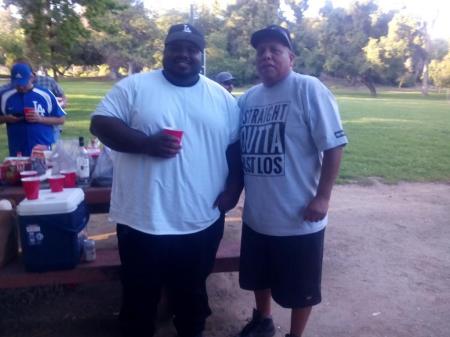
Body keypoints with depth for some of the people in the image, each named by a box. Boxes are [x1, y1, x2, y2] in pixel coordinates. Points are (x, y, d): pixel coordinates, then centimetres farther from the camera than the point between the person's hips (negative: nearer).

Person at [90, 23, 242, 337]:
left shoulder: (222, 97, 6)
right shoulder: (135, 86, -3)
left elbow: (236, 146, 10)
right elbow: (101, 123, -9)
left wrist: (233, 188, -3)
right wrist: (147, 143, -22)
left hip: (202, 221, 3)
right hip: (143, 220, -2)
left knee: (192, 294, 22)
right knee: (140, 298, 16)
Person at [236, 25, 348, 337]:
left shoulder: (308, 89, -12)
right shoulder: (248, 98, 7)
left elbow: (334, 145, -15)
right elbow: (238, 149, 16)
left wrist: (322, 197, -18)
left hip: (298, 219, -6)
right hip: (256, 215, 6)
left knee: (299, 288, 12)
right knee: (259, 276, 25)